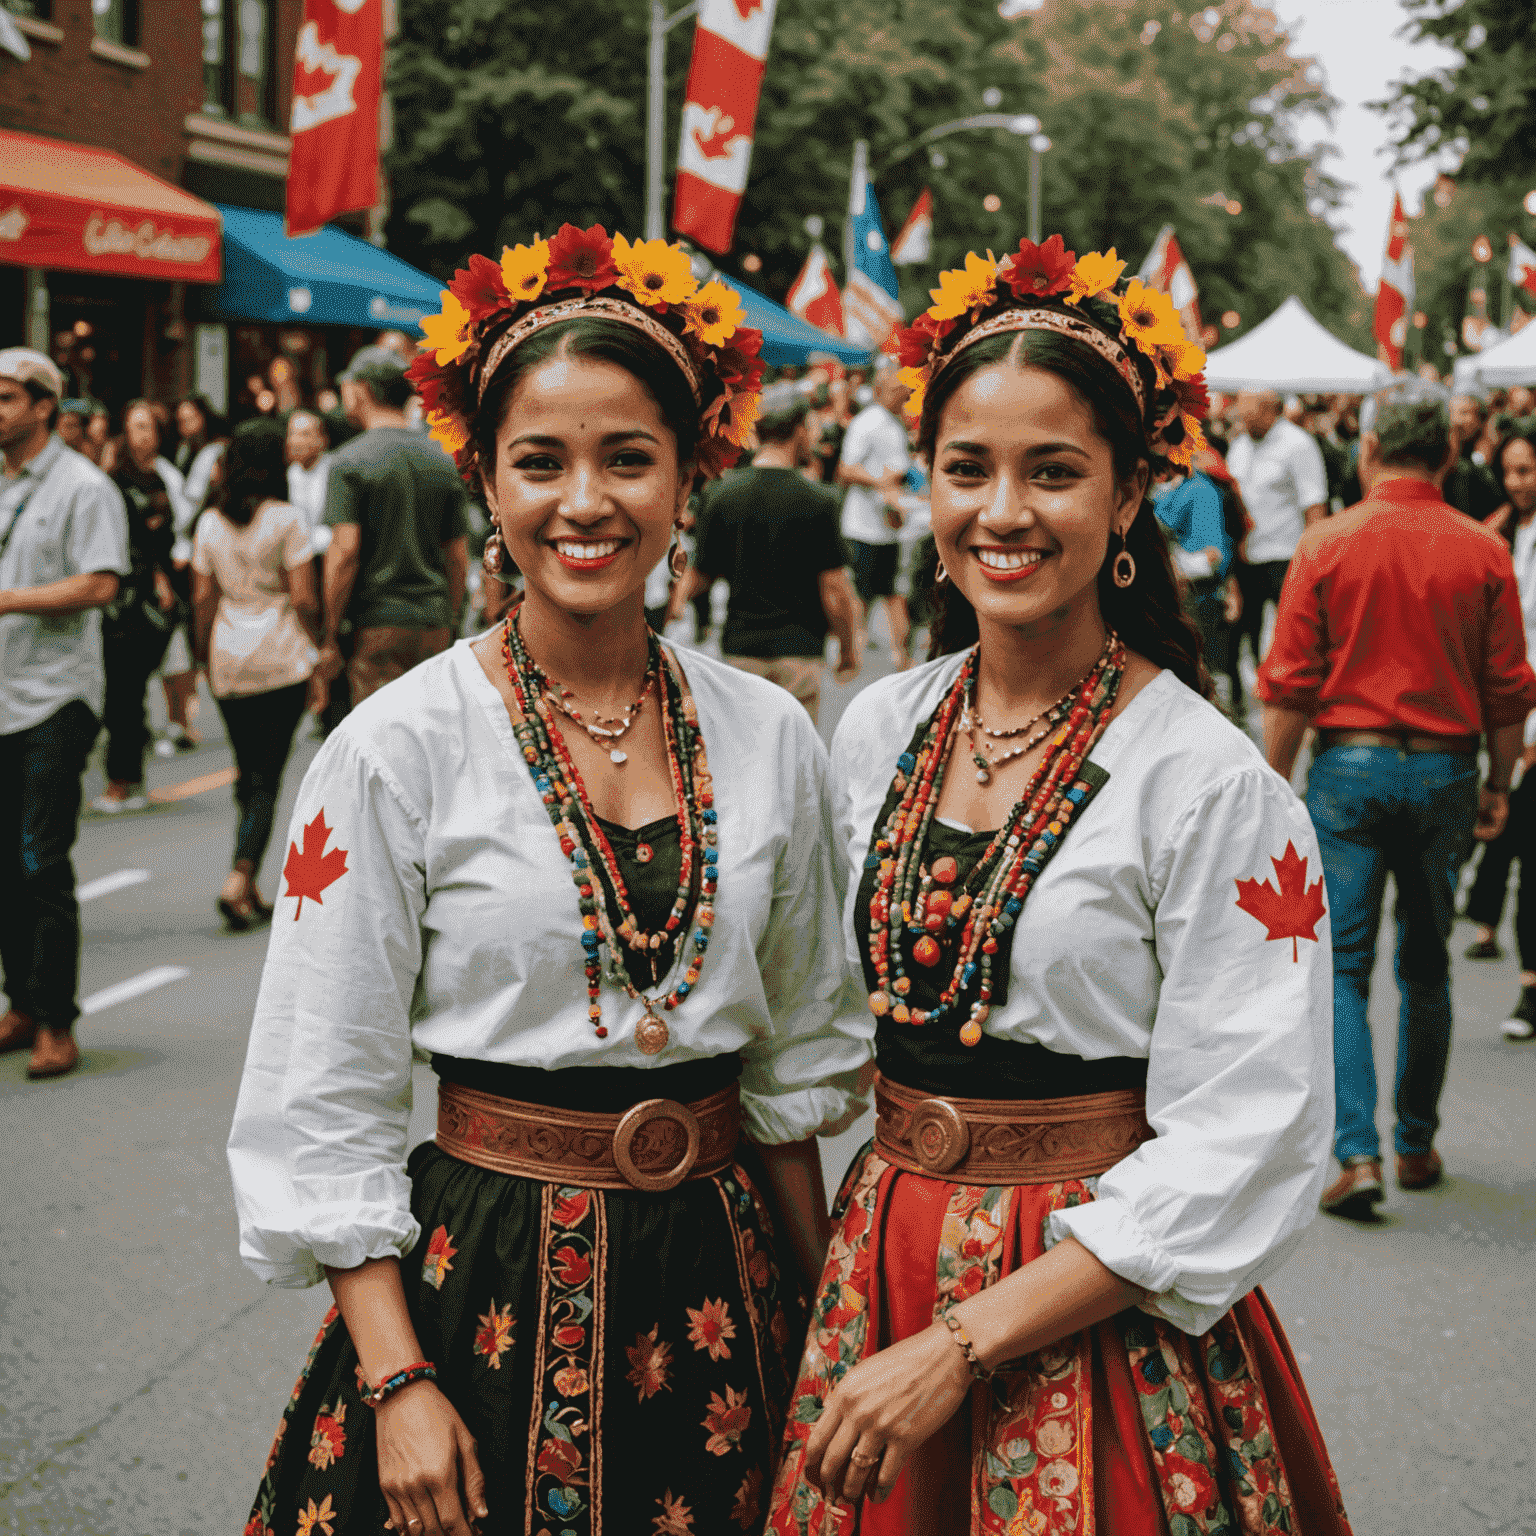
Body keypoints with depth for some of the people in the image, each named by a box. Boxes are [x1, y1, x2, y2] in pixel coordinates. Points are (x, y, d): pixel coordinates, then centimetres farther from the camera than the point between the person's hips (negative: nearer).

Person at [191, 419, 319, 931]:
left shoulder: (210, 522, 5)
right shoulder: (288, 519, -8)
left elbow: (203, 599, 7)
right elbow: (303, 598, -9)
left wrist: (203, 654, 18)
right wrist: (317, 641, 5)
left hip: (229, 662, 4)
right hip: (281, 658, -4)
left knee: (249, 771, 14)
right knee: (268, 776, -2)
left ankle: (249, 891, 15)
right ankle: (239, 879, -17)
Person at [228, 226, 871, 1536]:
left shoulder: (769, 738, 0)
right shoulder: (399, 751, -10)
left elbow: (794, 1058, 9)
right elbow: (326, 1107, -8)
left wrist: (823, 1317, 7)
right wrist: (397, 1380, -13)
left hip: (722, 1273, 3)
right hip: (489, 1275, -3)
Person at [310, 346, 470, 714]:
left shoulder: (348, 462, -6)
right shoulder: (443, 462, 10)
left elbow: (345, 552, -14)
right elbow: (458, 557, 11)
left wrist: (329, 640, -9)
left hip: (378, 625, -5)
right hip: (434, 623, 5)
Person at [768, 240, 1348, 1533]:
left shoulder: (1212, 787, -15)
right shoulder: (879, 731, 2)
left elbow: (1241, 1158, -17)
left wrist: (960, 1345, -19)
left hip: (1101, 1318, -5)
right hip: (880, 1268, 5)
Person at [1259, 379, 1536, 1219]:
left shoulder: (1326, 544, -6)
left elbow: (1290, 685, -6)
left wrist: (1273, 787, 2)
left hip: (1348, 767, -2)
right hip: (1446, 771, 2)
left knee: (1340, 968, 2)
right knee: (1427, 967, 16)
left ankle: (1357, 1153, -9)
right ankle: (1417, 1142, 26)